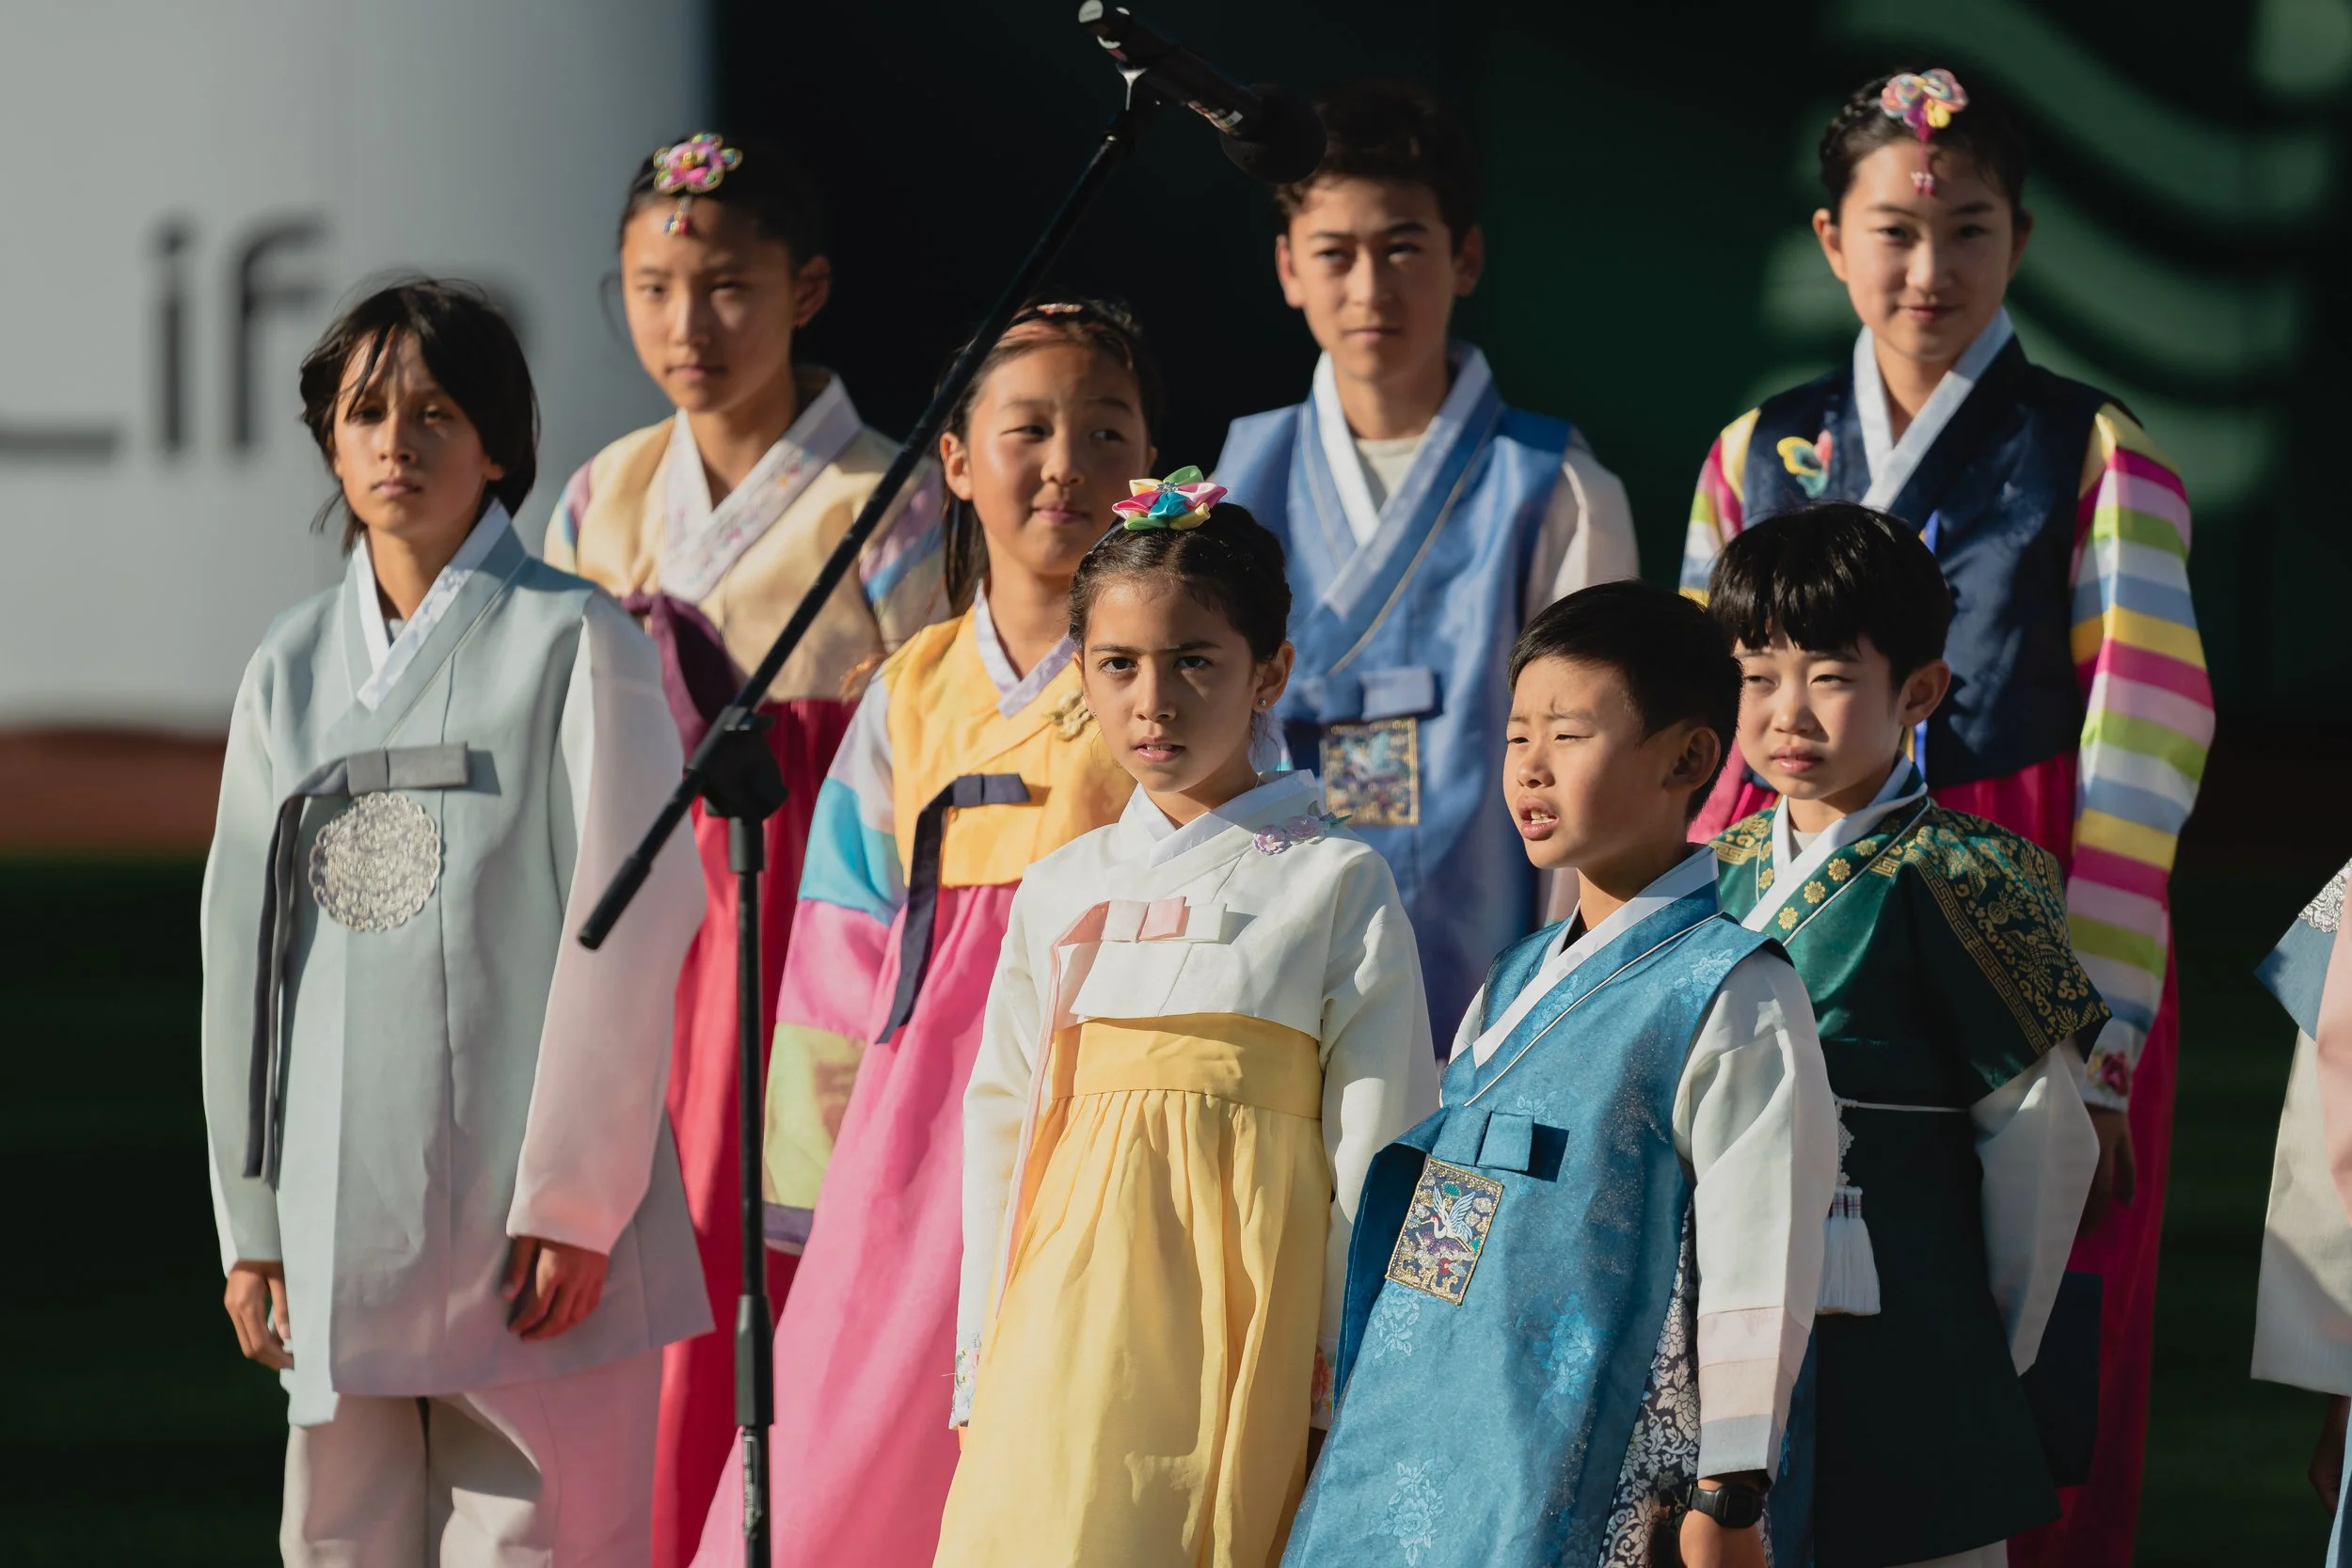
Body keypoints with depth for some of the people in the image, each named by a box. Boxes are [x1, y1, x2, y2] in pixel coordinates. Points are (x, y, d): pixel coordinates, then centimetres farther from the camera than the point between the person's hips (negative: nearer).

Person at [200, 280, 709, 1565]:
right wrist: (251, 1217, 10)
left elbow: (631, 926, -6)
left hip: (528, 1211, -5)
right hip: (343, 1208, 5)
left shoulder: (574, 642, -2)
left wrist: (573, 1200, -11)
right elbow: (246, 949, 14)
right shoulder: (292, 667, 13)